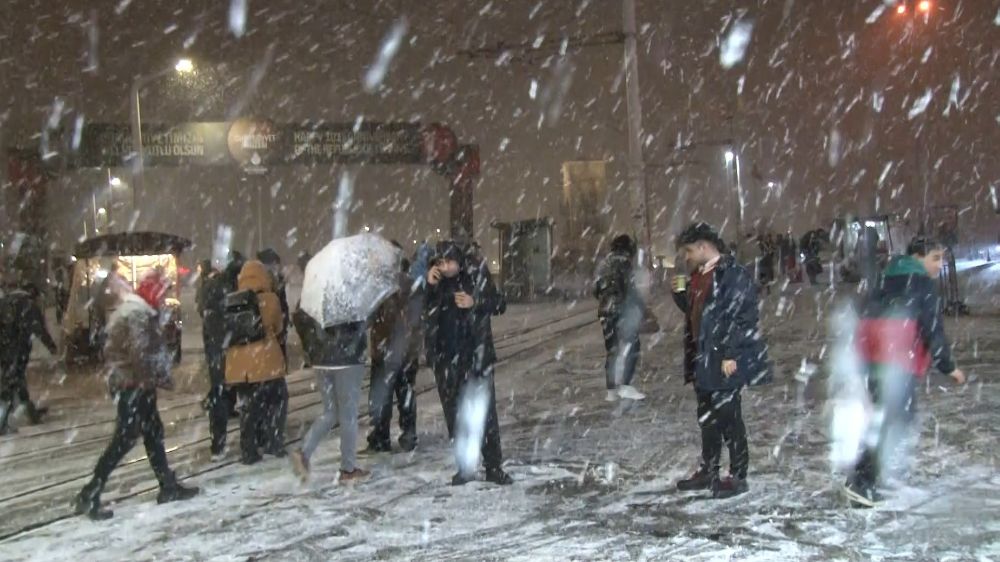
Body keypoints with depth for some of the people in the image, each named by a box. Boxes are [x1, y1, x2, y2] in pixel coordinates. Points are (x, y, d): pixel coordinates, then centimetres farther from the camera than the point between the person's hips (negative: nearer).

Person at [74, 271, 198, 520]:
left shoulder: (127, 310, 14)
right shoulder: (138, 313, -18)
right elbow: (140, 352, -21)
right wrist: (157, 378, -14)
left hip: (129, 383, 10)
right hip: (134, 384, -10)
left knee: (153, 432, 13)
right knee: (125, 439, -7)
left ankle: (168, 486, 20)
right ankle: (89, 495, -3)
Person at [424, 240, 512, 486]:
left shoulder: (476, 273, -7)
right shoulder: (433, 278, -3)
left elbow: (498, 303, 2)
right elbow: (419, 311, -1)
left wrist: (475, 302, -16)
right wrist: (429, 288, -16)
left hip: (476, 354, -2)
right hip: (444, 356, 2)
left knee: (485, 410, -1)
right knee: (454, 412, 9)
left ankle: (494, 466, 9)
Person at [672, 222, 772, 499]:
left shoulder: (733, 274, -14)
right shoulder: (699, 275, 14)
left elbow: (742, 317, -18)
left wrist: (731, 355, -21)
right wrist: (681, 293, 5)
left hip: (725, 361, -9)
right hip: (702, 359, 9)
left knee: (728, 416, -2)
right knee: (707, 417, 16)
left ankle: (738, 476, 11)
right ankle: (708, 471, 28)